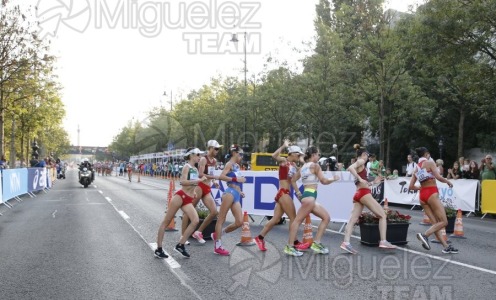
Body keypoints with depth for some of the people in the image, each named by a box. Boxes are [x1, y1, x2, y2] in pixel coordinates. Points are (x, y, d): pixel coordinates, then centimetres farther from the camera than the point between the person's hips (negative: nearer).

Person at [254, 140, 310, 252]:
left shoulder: (293, 165, 17)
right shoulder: (284, 161, -7)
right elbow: (274, 156, -26)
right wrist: (283, 146, -21)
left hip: (284, 193, 8)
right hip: (282, 193, -8)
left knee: (276, 219, 7)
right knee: (293, 218, -1)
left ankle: (260, 238, 11)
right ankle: (295, 243, 7)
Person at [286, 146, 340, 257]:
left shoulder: (303, 167, 18)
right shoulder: (315, 165, -4)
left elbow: (293, 180, 21)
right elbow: (324, 181, -5)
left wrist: (298, 193, 19)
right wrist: (334, 179, 12)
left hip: (306, 195, 10)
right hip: (310, 196, -10)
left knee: (326, 217, 12)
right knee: (298, 220, -10)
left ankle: (316, 243, 11)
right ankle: (290, 247, -10)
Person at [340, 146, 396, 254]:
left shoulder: (358, 165, 23)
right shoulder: (361, 161, -1)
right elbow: (350, 168, -23)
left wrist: (374, 182, 25)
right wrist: (360, 179, -26)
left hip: (358, 194, 8)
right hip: (364, 193, -8)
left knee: (353, 219, -4)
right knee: (382, 215, 0)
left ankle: (346, 242, -17)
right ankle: (383, 241, -5)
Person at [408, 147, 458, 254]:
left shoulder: (416, 168, 15)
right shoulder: (430, 163, -3)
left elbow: (411, 187, 11)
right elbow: (439, 177, -17)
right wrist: (448, 181, 2)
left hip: (422, 195, 7)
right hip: (431, 193, -7)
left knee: (435, 223, 7)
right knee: (444, 222, -4)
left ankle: (446, 246, 4)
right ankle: (425, 235, -21)